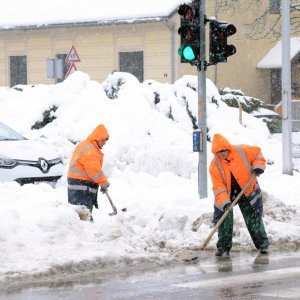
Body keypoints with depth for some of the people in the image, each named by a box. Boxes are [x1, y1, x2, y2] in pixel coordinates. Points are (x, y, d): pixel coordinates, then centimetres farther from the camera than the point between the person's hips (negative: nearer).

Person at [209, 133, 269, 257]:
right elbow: (218, 187, -20)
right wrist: (224, 203, -31)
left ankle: (263, 244, 17)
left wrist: (258, 166, -15)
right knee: (224, 220, -7)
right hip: (226, 196, 0)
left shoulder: (242, 151, -17)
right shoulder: (215, 165, -17)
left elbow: (257, 153, 2)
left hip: (248, 193, 0)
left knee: (254, 219, 5)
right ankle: (223, 248, 1)